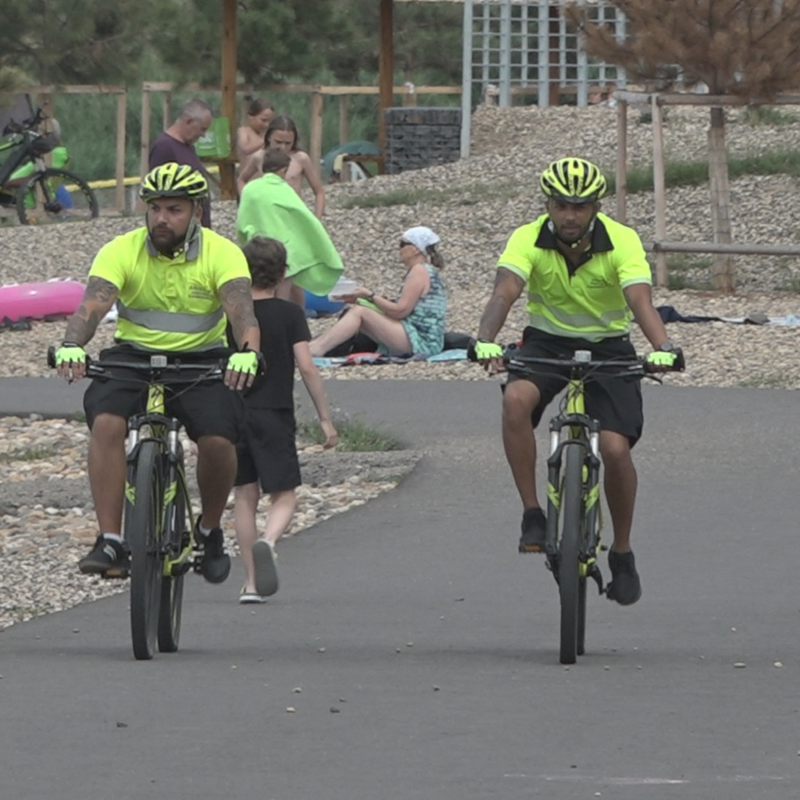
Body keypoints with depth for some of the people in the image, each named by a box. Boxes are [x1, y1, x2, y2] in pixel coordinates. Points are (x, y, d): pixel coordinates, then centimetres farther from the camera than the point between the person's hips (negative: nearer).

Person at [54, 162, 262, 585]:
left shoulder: (222, 253, -11)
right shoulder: (121, 251, -10)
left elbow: (242, 309, -25)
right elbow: (93, 304, -24)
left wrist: (247, 351, -47)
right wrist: (72, 345, -46)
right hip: (133, 356, 0)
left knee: (218, 440, -24)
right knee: (106, 421, -29)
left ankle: (209, 531, 6)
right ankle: (110, 542, -27)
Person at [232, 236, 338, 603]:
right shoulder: (289, 314, -4)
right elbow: (306, 367, -10)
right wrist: (325, 418, -4)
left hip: (235, 413, 3)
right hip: (275, 414, -3)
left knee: (245, 497, 11)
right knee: (283, 496, 2)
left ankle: (251, 582, 8)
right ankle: (268, 542, -32)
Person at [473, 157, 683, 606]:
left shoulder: (622, 242, -19)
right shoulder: (528, 241, -17)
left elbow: (640, 300, -32)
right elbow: (505, 291, -32)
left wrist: (663, 348, -51)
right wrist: (486, 341, -51)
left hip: (607, 346, -1)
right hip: (547, 342, 1)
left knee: (615, 448, -16)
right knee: (516, 399, -32)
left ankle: (622, 553, 8)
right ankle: (532, 515, -20)